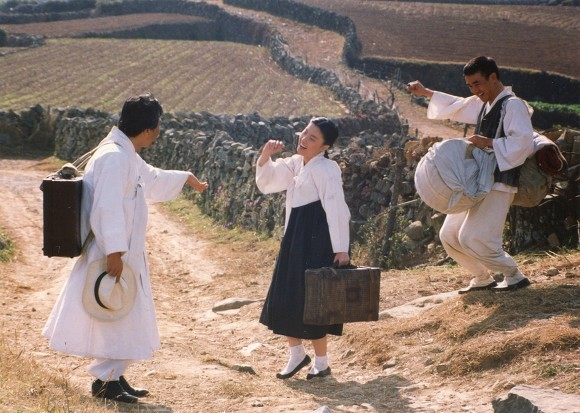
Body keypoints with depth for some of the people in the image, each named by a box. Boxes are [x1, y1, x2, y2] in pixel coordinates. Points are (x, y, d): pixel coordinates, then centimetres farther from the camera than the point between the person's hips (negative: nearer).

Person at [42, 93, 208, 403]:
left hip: (126, 253, 10)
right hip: (112, 254, -10)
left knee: (126, 319, 16)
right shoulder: (114, 157, -21)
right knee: (114, 317, -2)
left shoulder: (127, 155, 11)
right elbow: (108, 208, -27)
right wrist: (115, 253, -29)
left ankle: (114, 376, 24)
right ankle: (104, 380, 8)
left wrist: (185, 178, 44)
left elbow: (151, 179, 33)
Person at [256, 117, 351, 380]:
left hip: (316, 241, -8)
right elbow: (266, 183, 16)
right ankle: (297, 354, 26)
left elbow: (336, 209, -19)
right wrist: (265, 156, -2)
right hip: (295, 239, 8)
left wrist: (341, 249, -23)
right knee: (285, 298, 11)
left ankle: (321, 362, 13)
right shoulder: (295, 164, 11)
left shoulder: (326, 169, -15)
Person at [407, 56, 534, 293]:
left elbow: (524, 142, -23)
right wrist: (425, 93, 33)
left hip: (498, 184, -9)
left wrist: (489, 143, -23)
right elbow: (456, 107, 34)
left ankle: (514, 276, 0)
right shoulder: (483, 104, 15)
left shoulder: (513, 105, -12)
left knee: (472, 239, -17)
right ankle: (482, 278, 23)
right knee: (449, 236, 9)